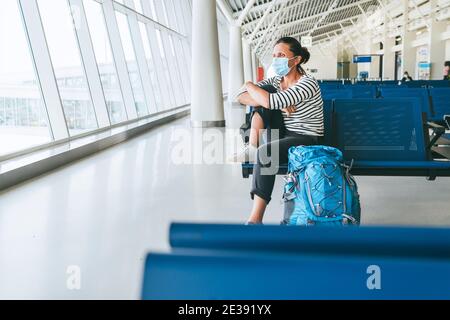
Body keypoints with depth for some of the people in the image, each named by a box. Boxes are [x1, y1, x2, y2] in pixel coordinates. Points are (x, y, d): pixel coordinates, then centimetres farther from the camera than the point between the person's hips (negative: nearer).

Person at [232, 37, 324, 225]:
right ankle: (252, 149, -9)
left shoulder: (308, 84, -20)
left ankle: (256, 220, -31)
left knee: (266, 153, -35)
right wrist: (278, 103, -22)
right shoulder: (276, 81, 2)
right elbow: (241, 98, -9)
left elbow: (270, 101, -32)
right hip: (284, 135, 7)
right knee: (264, 91, -9)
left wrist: (249, 85, -12)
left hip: (306, 141, -7)